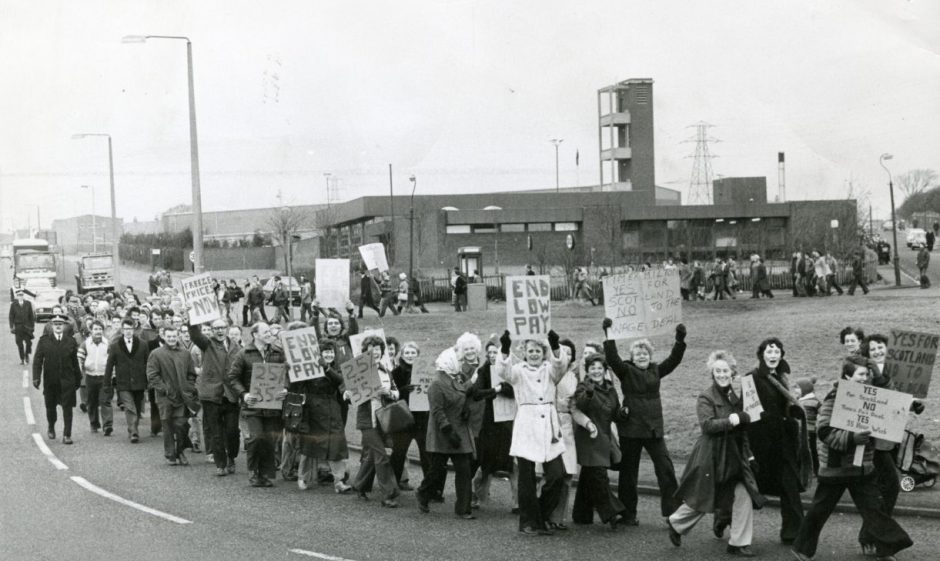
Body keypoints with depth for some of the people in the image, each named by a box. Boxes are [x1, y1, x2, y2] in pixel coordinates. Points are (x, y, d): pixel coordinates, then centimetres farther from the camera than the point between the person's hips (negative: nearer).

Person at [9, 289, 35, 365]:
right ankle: (22, 359, 9)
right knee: (19, 343, 0)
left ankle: (27, 355, 19)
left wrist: (33, 326, 5)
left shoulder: (28, 304, 4)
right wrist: (11, 327, -1)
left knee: (28, 342, -5)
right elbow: (11, 316, 5)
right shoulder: (13, 304, 2)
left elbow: (31, 316, 8)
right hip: (18, 327, 0)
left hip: (27, 326, 0)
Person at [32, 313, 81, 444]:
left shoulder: (71, 342, 4)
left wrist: (78, 379, 10)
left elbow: (75, 362, 8)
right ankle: (51, 428, 38)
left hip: (67, 381, -1)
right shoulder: (44, 341, 2)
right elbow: (37, 360, -2)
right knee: (50, 407, 14)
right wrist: (36, 377, -12)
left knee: (67, 408, -5)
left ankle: (67, 435, -3)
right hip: (50, 381, 1)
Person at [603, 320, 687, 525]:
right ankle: (628, 514, 17)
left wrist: (680, 340, -13)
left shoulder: (656, 370, 9)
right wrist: (608, 335, -27)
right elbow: (612, 358, -17)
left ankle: (673, 511, 2)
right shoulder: (626, 371, -2)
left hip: (654, 429, 3)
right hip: (630, 429, -3)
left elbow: (674, 360, 0)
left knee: (666, 468, -3)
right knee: (628, 471, 6)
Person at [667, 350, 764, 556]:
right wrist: (729, 421, -31)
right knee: (701, 499, 6)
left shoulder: (735, 396, 10)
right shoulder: (706, 398, -10)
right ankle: (676, 523, 32)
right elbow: (707, 425, -23)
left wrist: (748, 454, 16)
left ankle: (738, 543, 4)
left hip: (734, 455, 6)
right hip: (711, 456, -6)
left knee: (744, 496, -6)